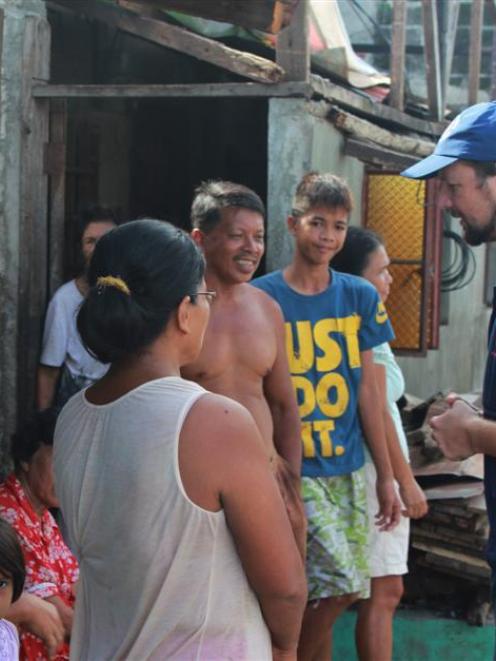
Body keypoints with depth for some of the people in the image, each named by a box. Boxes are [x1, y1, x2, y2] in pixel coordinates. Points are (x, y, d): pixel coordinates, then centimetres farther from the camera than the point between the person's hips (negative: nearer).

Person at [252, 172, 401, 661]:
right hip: (291, 469, -4)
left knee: (324, 595, 7)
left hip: (349, 469, 4)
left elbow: (367, 391, 8)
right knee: (342, 585, -12)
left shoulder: (360, 298, 6)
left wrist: (385, 476, 7)